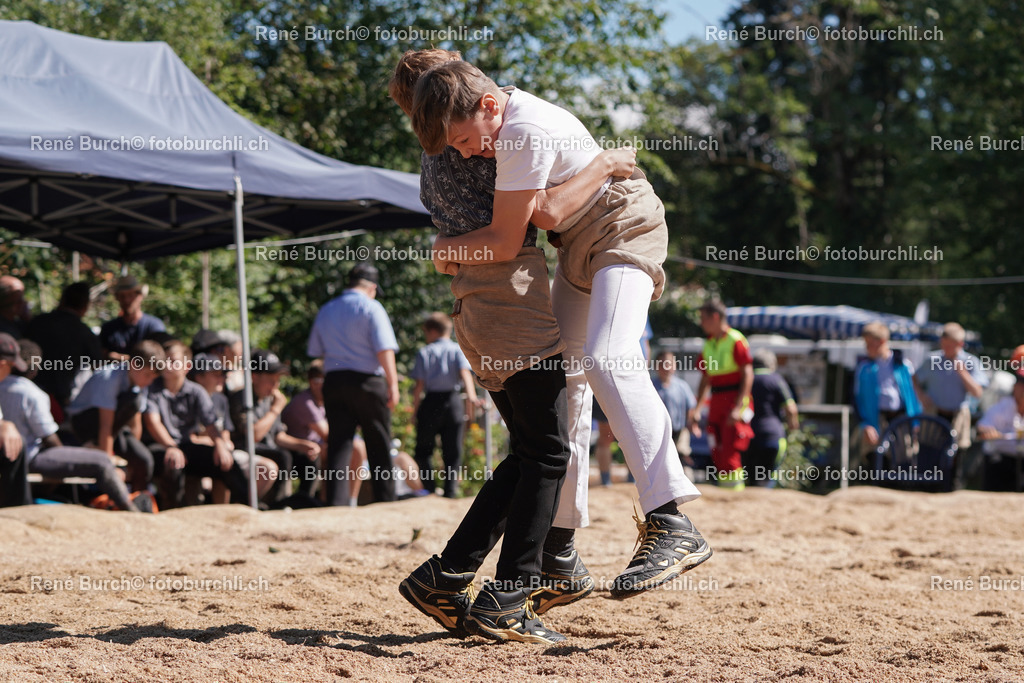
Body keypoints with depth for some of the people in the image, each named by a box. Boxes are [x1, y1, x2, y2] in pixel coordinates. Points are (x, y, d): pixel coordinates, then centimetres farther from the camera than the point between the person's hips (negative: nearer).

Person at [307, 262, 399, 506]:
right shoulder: (371, 307, -6)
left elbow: (316, 351, 17)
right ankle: (385, 501, 8)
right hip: (367, 381, -4)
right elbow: (384, 349, -14)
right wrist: (393, 383, -14)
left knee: (338, 443, 1)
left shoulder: (326, 310, 13)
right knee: (379, 446, 5)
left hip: (333, 381, 4)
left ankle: (336, 502, -9)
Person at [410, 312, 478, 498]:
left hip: (431, 402, -1)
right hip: (454, 401, 1)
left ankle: (429, 487, -6)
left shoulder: (424, 352, 4)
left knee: (423, 450, 7)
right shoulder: (457, 350, 7)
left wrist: (415, 407, 3)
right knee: (453, 452, 6)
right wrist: (471, 394, -22)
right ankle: (450, 490, -3)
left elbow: (420, 383, -2)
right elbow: (464, 372, -10)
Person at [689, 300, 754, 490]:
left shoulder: (735, 340, -9)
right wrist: (697, 408, 12)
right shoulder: (709, 344, 15)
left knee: (730, 453, -13)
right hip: (716, 403, 8)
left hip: (735, 402, -8)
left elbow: (748, 375, -13)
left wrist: (738, 408, -20)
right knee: (718, 455, 7)